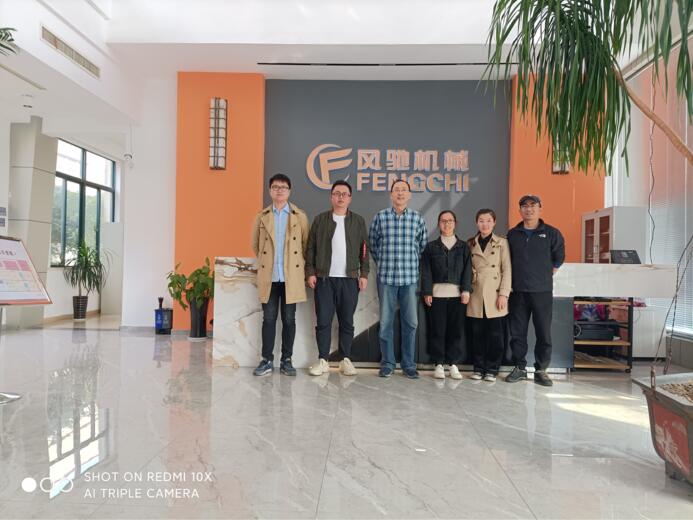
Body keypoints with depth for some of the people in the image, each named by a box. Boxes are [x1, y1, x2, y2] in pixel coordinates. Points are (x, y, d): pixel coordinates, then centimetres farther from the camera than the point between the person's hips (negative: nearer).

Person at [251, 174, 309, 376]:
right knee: (269, 318, 4)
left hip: (291, 277, -1)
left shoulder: (300, 216, 3)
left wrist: (295, 263, 10)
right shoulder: (262, 216, 7)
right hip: (269, 276, 1)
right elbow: (255, 245, 16)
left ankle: (286, 360, 14)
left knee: (289, 319, 5)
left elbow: (305, 245, 9)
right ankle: (267, 360, 13)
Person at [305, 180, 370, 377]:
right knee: (323, 321, 1)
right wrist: (310, 272, -3)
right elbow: (311, 248, 5)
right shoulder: (320, 219, 6)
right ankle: (322, 360, 10)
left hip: (349, 279, 0)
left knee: (347, 321, 6)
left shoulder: (358, 221, 8)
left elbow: (364, 249, 7)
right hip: (324, 278, 0)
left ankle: (346, 360, 15)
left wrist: (364, 274, 0)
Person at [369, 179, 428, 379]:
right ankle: (387, 364, 17)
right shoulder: (380, 217, 1)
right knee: (386, 322, 4)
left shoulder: (417, 218, 4)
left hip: (410, 278, 1)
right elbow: (373, 245, 10)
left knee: (410, 322, 4)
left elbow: (422, 245, 15)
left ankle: (408, 364, 17)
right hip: (386, 277, -1)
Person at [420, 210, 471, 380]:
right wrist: (427, 292, -5)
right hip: (437, 294, -1)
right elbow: (426, 271, 4)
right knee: (437, 329, 0)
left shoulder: (463, 246, 12)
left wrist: (466, 290, -7)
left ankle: (453, 364, 13)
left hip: (458, 294, 1)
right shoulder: (431, 247, 9)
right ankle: (438, 364, 10)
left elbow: (467, 270, 4)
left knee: (457, 329, 2)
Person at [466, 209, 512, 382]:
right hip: (476, 295, 2)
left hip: (494, 295, -2)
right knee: (477, 333, 5)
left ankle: (492, 369, 12)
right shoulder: (470, 244, 10)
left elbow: (507, 270, -1)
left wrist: (503, 294, -9)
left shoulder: (502, 243, 4)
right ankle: (478, 367, 16)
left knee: (495, 333, 1)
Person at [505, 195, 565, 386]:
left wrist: (545, 275, 10)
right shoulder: (512, 234, 8)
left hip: (542, 291, -2)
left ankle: (541, 370, 16)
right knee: (517, 333, 7)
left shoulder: (551, 233, 0)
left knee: (544, 333, 2)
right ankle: (519, 368, 19)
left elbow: (559, 258, 10)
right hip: (517, 291, 2)